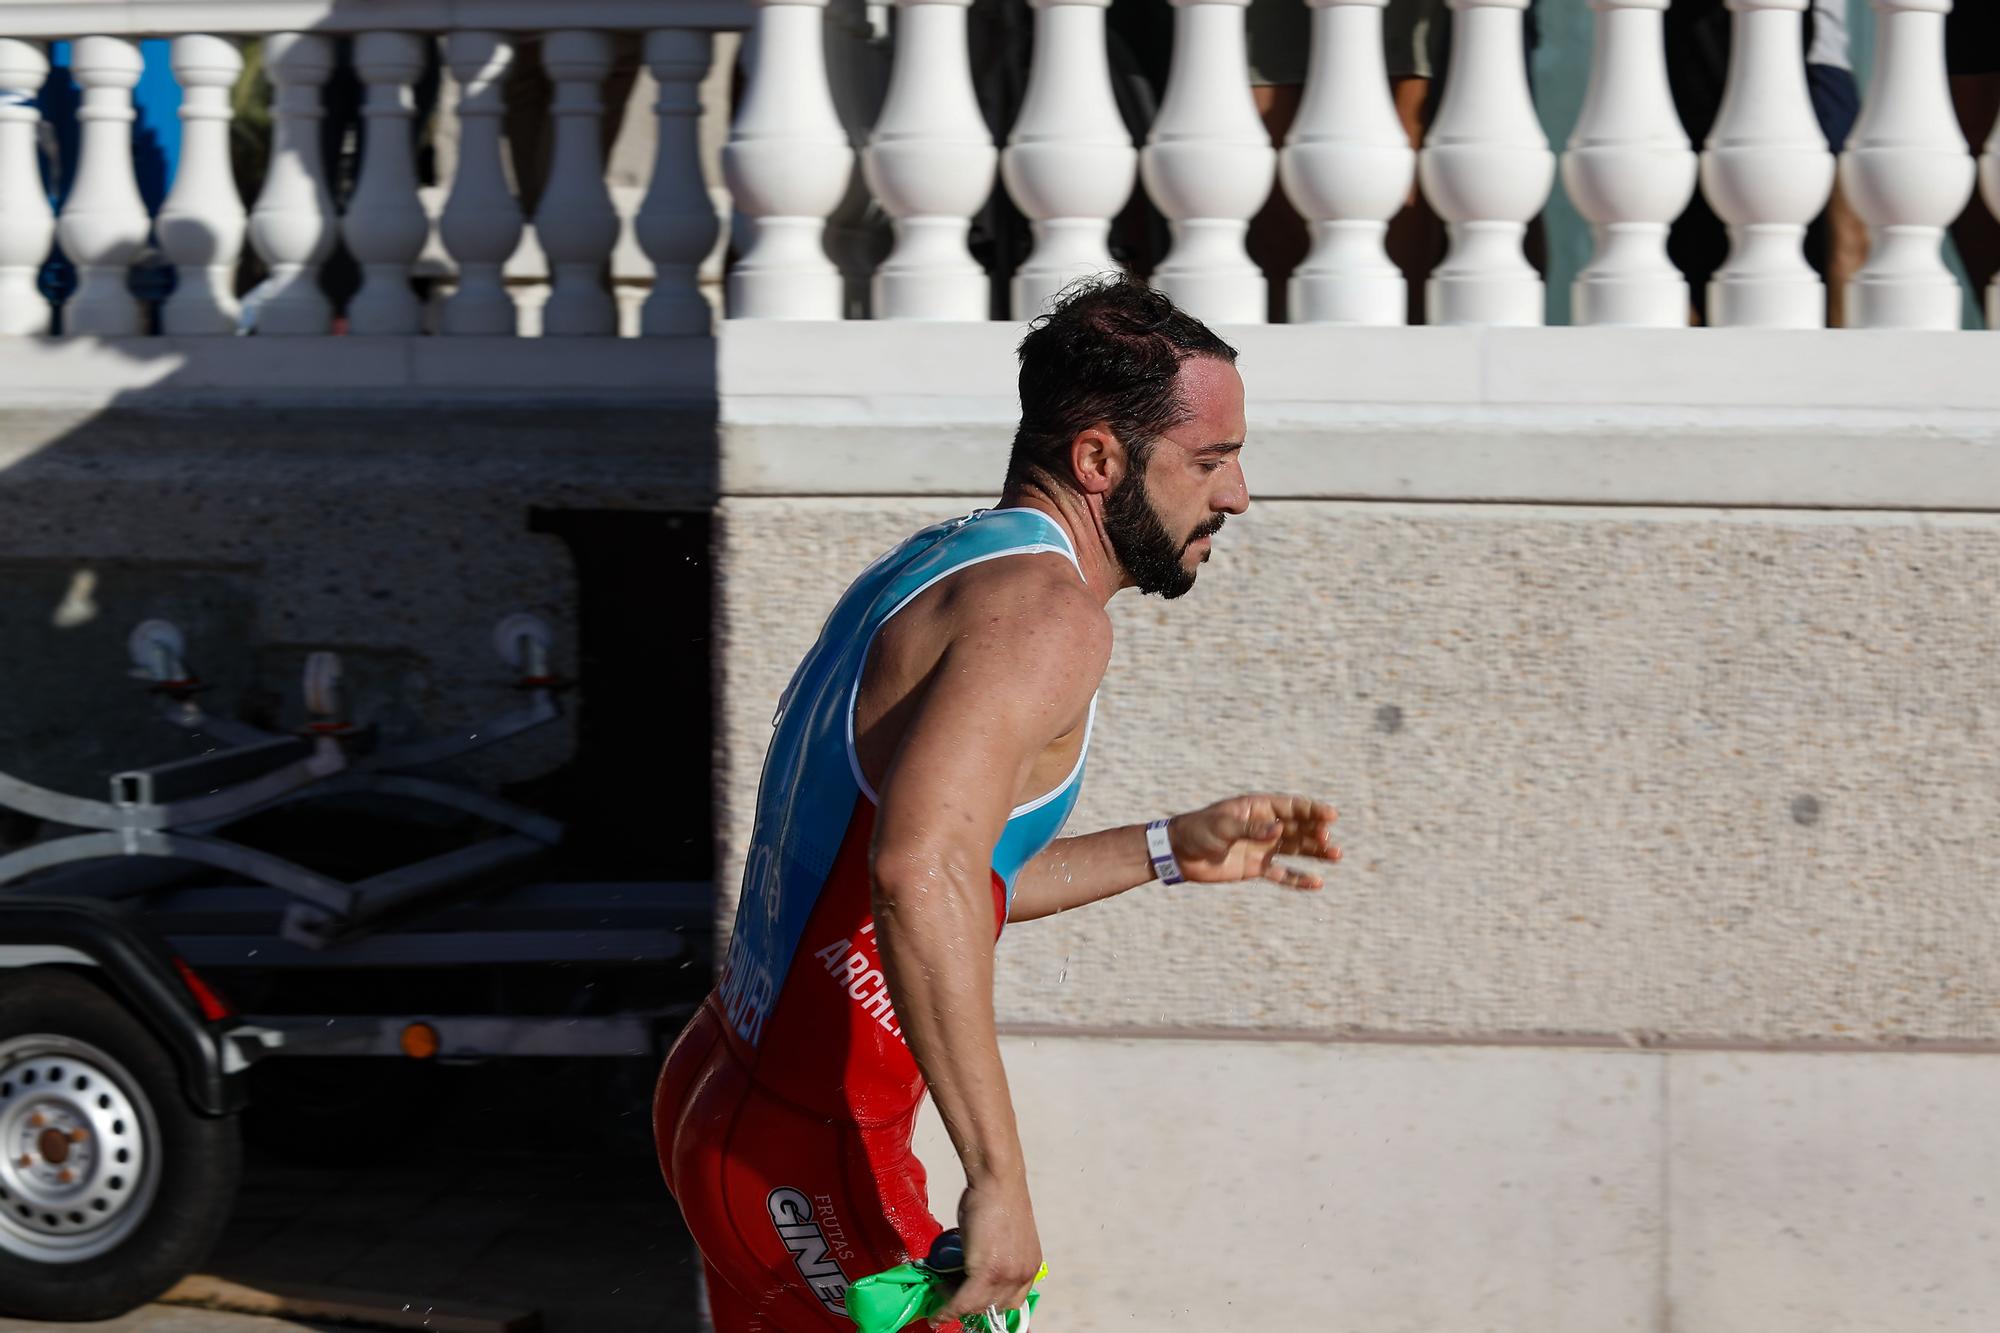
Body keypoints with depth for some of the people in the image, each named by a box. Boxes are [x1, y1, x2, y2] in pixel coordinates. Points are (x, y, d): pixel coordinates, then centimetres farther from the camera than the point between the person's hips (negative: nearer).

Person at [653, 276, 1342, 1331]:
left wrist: (1169, 850, 22)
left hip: (719, 1092, 10)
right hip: (804, 1163, -10)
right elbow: (919, 873, -35)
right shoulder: (1043, 610, -19)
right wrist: (998, 1177, -35)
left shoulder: (935, 566, 12)